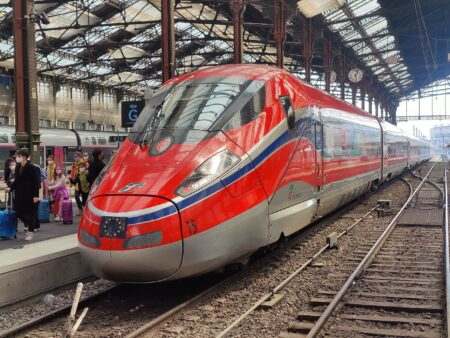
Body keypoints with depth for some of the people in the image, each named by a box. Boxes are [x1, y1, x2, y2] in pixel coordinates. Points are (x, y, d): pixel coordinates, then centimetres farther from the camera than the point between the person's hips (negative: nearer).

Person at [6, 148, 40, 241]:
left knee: (30, 213, 1)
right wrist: (10, 188, -1)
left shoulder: (31, 168, -13)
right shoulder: (17, 167, 8)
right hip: (20, 194, 6)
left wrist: (36, 195, -16)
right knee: (19, 212, 6)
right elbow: (16, 180, 16)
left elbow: (36, 182, -13)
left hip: (29, 194, -6)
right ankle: (28, 226, 31)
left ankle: (30, 231, 14)